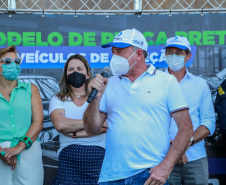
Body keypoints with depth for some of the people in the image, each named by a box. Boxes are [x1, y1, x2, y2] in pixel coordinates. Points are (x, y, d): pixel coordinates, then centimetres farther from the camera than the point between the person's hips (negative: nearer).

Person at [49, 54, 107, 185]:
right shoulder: (58, 100, 13)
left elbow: (105, 127, -6)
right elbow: (60, 125, -7)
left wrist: (75, 133, -9)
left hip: (98, 157, 0)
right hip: (69, 158, 0)